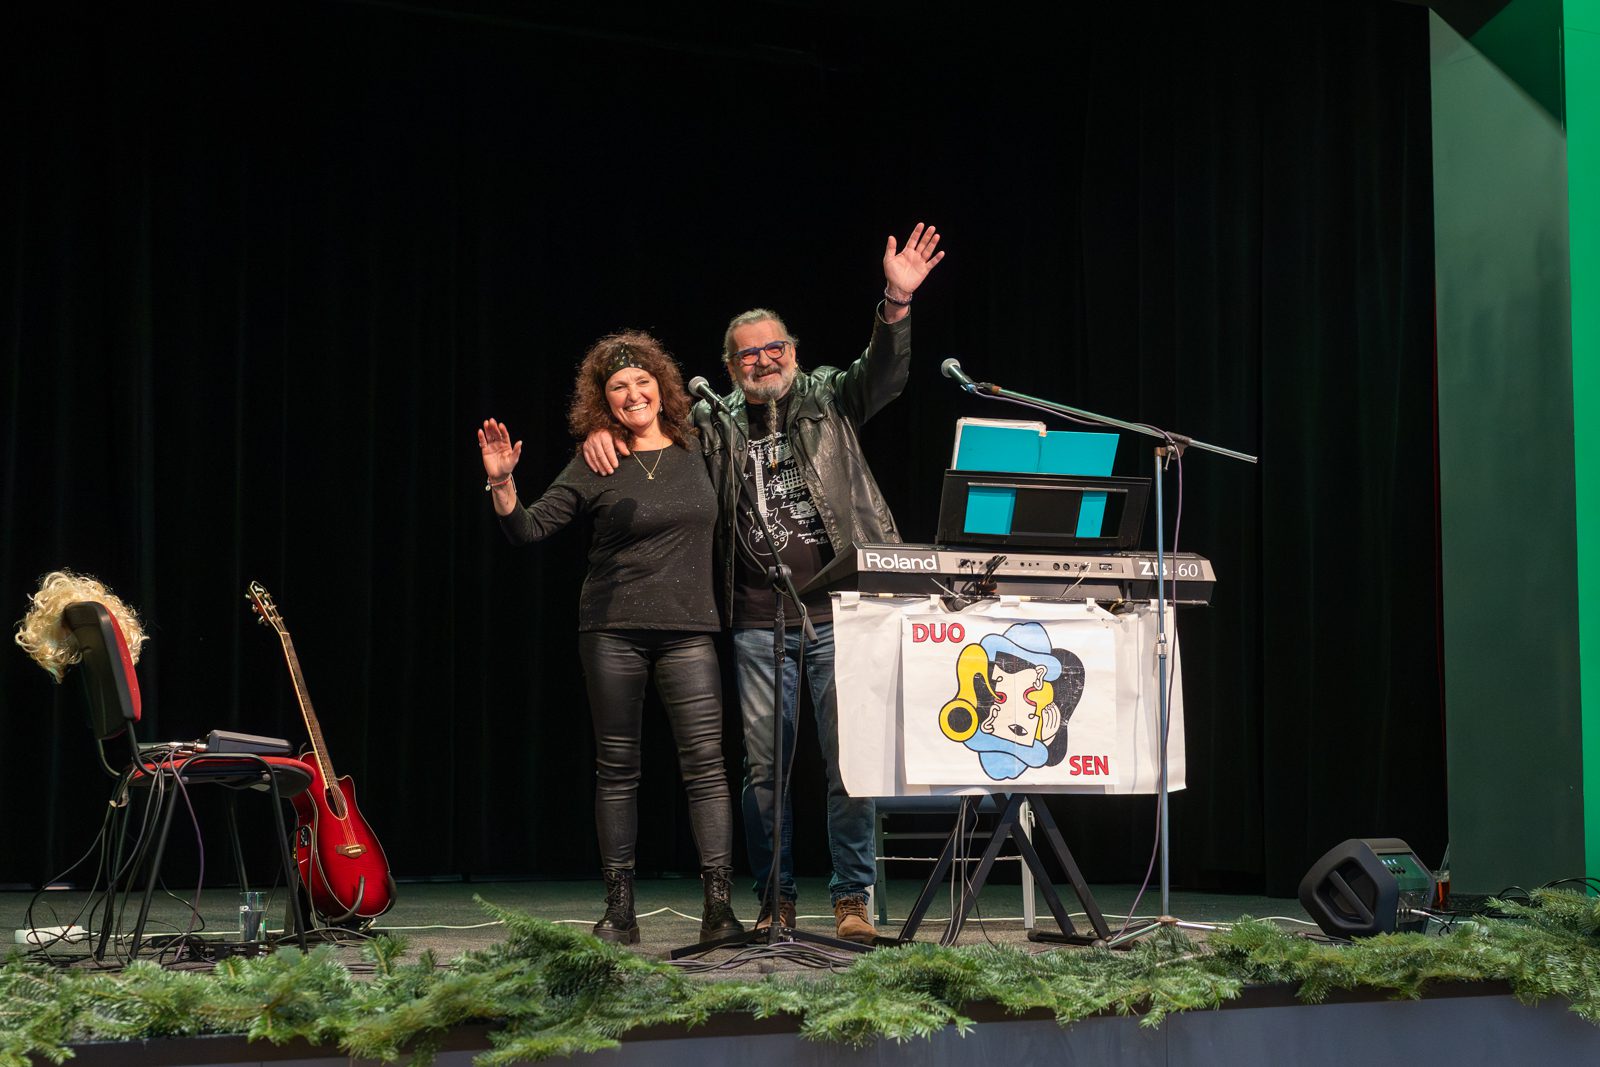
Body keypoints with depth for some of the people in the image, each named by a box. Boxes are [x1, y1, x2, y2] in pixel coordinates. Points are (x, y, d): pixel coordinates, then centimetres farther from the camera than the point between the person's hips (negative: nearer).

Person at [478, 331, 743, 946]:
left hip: (688, 630, 1)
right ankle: (619, 910, 10)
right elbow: (529, 530, -5)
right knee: (617, 768, 4)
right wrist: (502, 484, -20)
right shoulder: (595, 467, 0)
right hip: (612, 631, -1)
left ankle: (719, 906, -5)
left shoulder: (696, 451, 7)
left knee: (706, 763, -7)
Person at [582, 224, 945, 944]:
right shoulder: (717, 424, 12)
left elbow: (884, 373, -8)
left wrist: (897, 304, -24)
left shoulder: (829, 398, 8)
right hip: (759, 626, 2)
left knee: (851, 760, -2)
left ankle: (851, 901, 7)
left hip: (838, 615, -2)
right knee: (762, 765, 5)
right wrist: (604, 432, -5)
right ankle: (776, 902, 15)